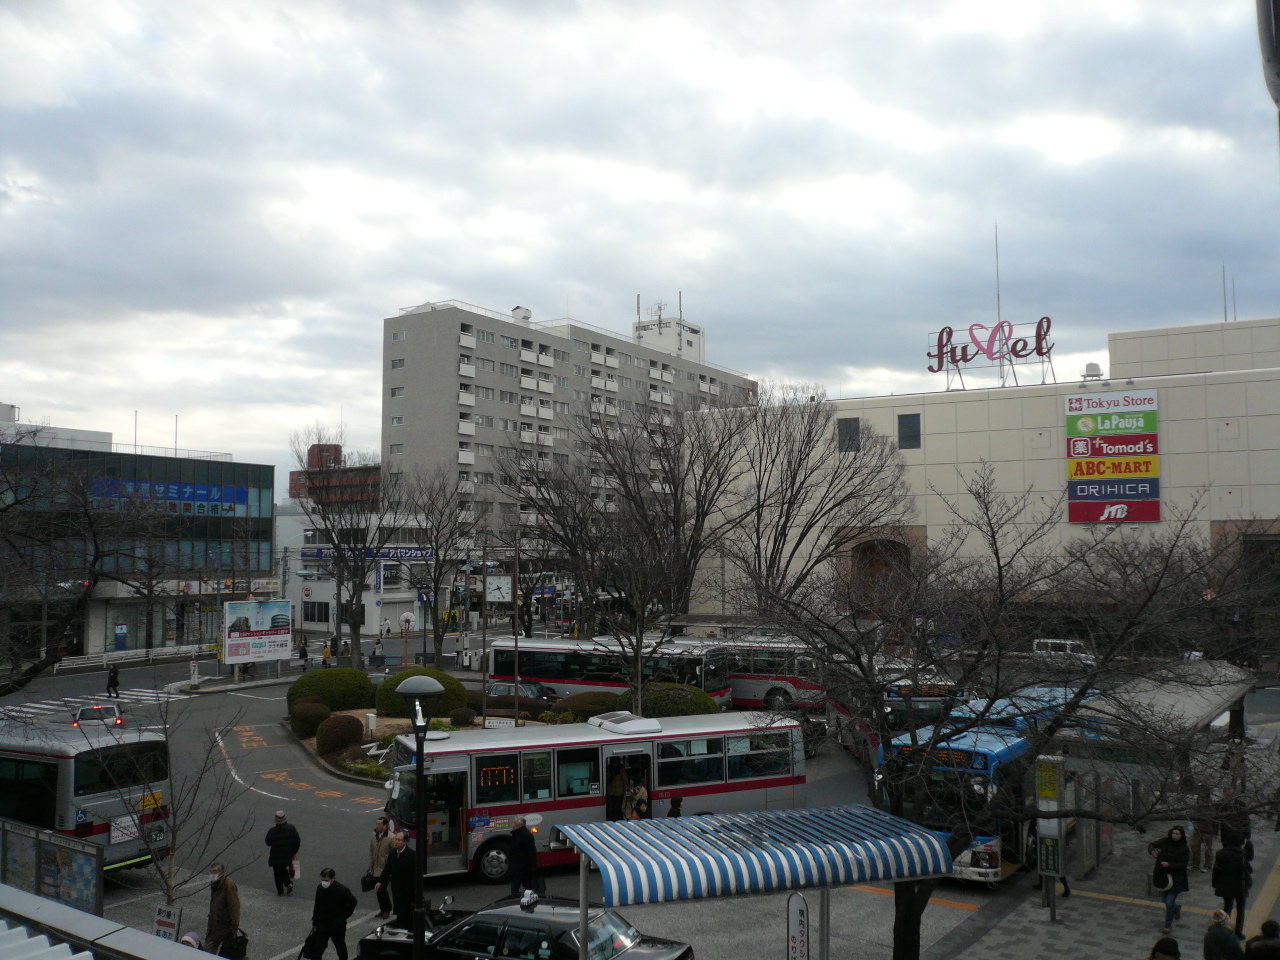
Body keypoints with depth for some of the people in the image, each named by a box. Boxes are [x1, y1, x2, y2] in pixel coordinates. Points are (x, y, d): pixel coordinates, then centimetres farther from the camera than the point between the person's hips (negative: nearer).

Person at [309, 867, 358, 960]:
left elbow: (352, 902, -9)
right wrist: (315, 922, 8)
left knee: (340, 946, 13)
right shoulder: (320, 888, -4)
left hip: (338, 925, -3)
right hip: (322, 924, 3)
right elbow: (317, 907, 6)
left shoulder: (342, 890, -19)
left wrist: (345, 916, -5)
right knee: (318, 947, 1)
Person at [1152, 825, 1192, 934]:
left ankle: (1168, 925, 11)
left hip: (1176, 879, -4)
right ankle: (1176, 908, 53)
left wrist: (1169, 864, -24)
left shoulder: (1185, 848, -14)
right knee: (1166, 900, 19)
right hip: (1164, 875, 4)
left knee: (1169, 902, -7)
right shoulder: (1166, 841, -6)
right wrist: (1152, 851, -23)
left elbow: (1183, 865, -12)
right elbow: (1153, 845, -1)